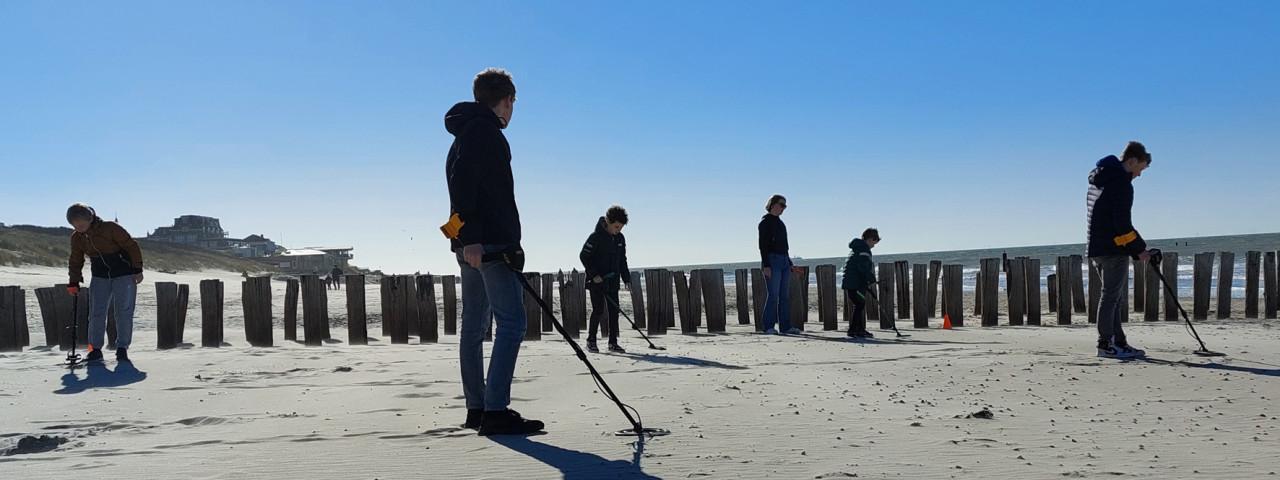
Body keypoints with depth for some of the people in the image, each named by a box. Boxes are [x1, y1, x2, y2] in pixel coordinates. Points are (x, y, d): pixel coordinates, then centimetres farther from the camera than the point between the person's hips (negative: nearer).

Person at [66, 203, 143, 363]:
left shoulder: (110, 228, -18)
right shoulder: (76, 238, -1)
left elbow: (132, 246, -13)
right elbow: (76, 261, 12)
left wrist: (137, 269, -13)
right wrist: (74, 282, 6)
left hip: (124, 275, -5)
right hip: (100, 277, 5)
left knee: (124, 312, -5)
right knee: (96, 313, -2)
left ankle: (122, 348, 4)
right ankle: (95, 349, 5)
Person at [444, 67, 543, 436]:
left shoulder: (466, 134, 24)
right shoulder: (483, 130, -7)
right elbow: (462, 184, -19)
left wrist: (469, 238, 21)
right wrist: (471, 237, -25)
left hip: (474, 244, 11)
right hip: (489, 243, -11)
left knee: (474, 325, 10)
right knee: (511, 322, -11)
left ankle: (477, 408, 16)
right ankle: (495, 411, -14)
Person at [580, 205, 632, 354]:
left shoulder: (620, 238, 8)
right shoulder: (596, 236, -11)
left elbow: (622, 260, 16)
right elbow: (584, 256, -10)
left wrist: (626, 278, 8)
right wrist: (594, 274, -16)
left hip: (613, 282, 6)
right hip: (596, 281, -6)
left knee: (614, 311, 3)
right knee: (598, 310, -7)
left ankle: (613, 342, 10)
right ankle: (591, 341, 7)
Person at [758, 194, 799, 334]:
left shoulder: (780, 222, 19)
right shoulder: (765, 222, -5)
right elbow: (763, 245, -12)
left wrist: (789, 262, 19)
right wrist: (765, 265, -19)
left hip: (784, 261, 8)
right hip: (772, 260, -8)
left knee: (784, 296, 6)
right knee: (773, 295, -10)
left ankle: (785, 326, 8)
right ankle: (768, 327, -6)